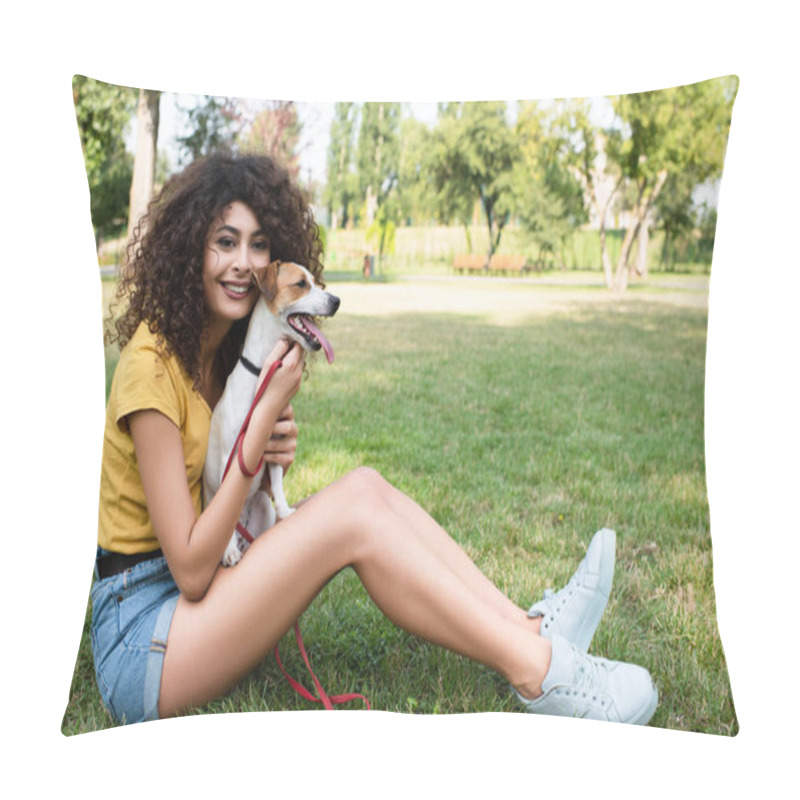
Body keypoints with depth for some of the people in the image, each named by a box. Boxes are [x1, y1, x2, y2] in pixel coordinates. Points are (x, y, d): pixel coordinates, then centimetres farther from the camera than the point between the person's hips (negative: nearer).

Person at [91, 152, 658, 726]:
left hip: (198, 599, 7)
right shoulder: (153, 362, -18)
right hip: (140, 641, -7)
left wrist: (273, 453, -11)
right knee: (352, 509, -24)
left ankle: (533, 628, -11)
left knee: (365, 486, -11)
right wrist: (267, 412, -22)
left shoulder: (223, 351, 9)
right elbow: (189, 571, -20)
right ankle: (540, 675, -19)